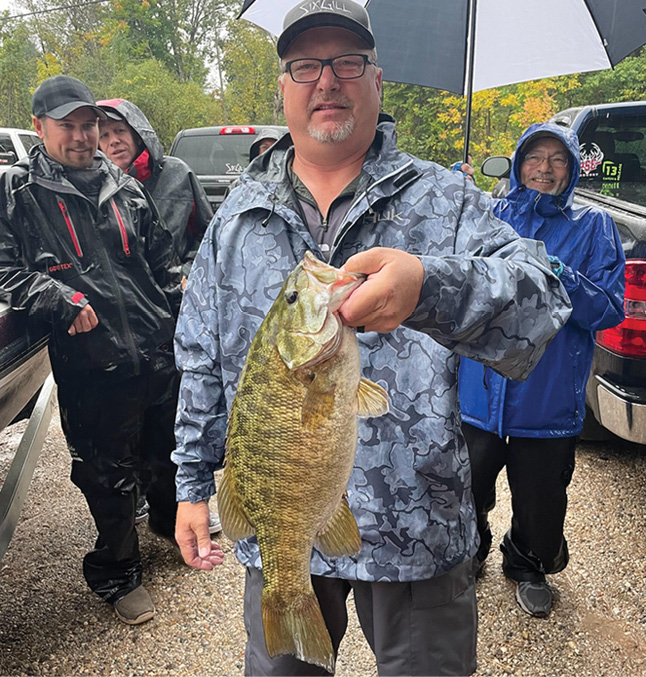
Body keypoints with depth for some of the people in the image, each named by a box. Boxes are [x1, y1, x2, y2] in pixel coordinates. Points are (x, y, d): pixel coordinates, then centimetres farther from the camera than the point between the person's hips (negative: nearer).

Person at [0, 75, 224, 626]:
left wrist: (183, 321, 14)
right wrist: (61, 300, -22)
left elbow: (163, 259, 17)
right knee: (108, 475, 9)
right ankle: (116, 572, 33)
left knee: (174, 447, 20)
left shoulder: (123, 186, 12)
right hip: (90, 364, -4)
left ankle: (175, 520, 51)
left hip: (162, 352, 5)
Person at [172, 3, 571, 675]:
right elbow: (202, 365, 9)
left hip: (417, 528, -1)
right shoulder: (236, 218, 4)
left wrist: (430, 287, -40)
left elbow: (541, 298, -20)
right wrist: (193, 485, 8)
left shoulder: (443, 200, -4)